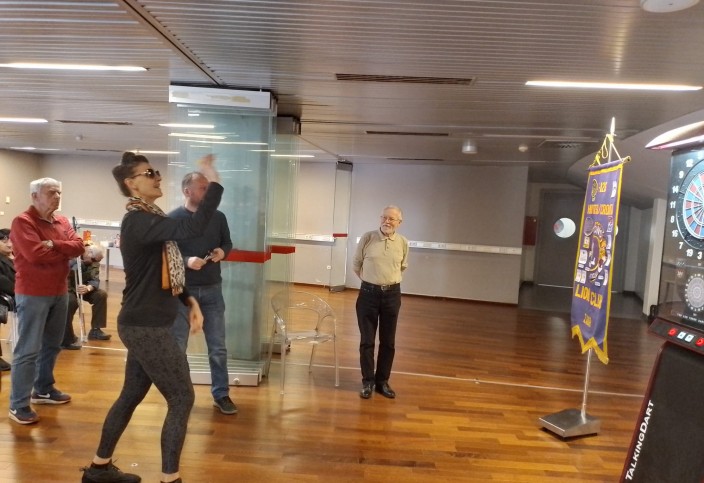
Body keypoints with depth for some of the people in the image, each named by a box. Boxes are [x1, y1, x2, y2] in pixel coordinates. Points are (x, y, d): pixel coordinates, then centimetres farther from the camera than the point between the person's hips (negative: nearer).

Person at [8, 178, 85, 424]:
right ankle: (18, 404, 6)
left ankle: (43, 390, 32)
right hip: (32, 294, -7)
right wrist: (64, 251, -8)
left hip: (60, 291, 7)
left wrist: (53, 244, -17)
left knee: (51, 345, 17)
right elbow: (35, 254, -23)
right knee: (28, 350, -3)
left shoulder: (62, 221, 11)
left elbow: (79, 246, -2)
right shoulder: (22, 222, -11)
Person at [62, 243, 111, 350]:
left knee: (101, 294, -13)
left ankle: (95, 330, -1)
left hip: (81, 287, 6)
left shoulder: (94, 262, -7)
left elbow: (95, 280, -18)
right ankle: (66, 339, -24)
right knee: (71, 301, -35)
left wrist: (88, 288, -42)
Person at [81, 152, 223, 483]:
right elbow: (193, 228, -37)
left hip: (145, 324, 10)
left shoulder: (149, 219, 11)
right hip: (146, 327, -10)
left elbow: (164, 271, 18)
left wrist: (189, 300, 7)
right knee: (182, 399, 0)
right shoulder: (138, 221, -20)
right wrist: (215, 183, -33)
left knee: (131, 395, 21)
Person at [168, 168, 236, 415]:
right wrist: (186, 261, -25)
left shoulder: (218, 217, 4)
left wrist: (222, 252, -9)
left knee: (218, 347, 8)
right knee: (177, 346, 10)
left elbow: (227, 243, 13)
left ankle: (221, 395, 22)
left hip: (212, 289, 3)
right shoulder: (172, 219, -7)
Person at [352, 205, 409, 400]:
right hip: (368, 293, -1)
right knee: (367, 340, 5)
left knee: (388, 341, 9)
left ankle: (382, 381, 24)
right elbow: (356, 264, 7)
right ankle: (368, 382, 18)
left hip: (392, 294, 2)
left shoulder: (403, 242, 0)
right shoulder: (367, 238, -5)